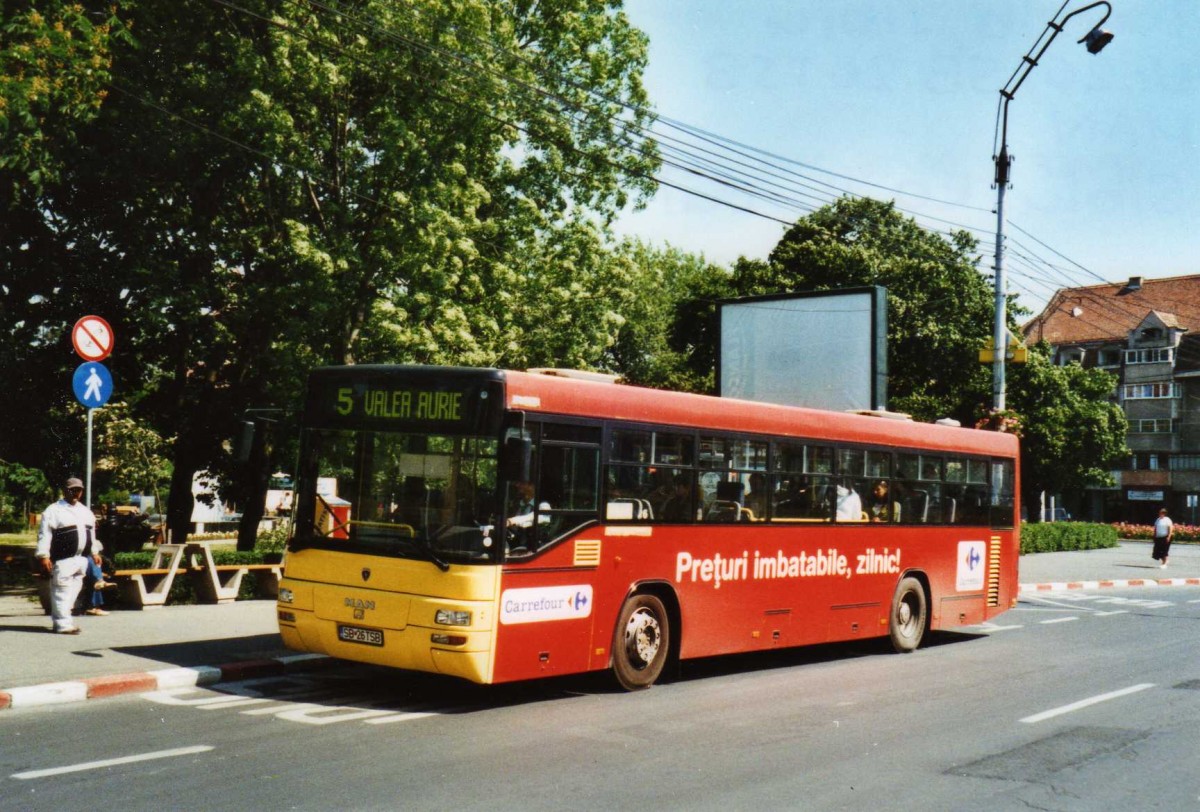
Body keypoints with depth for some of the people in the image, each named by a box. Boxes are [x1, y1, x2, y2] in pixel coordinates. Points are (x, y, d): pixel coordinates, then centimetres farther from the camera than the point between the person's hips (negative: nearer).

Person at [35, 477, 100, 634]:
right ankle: (63, 624, -6)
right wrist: (43, 556, -18)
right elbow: (44, 534, -11)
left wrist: (94, 552, 25)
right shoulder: (54, 510, -6)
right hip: (63, 560, -8)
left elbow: (91, 533, 27)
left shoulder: (86, 511, 18)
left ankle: (63, 619, 22)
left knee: (74, 590, 12)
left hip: (81, 558, 8)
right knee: (61, 591, -8)